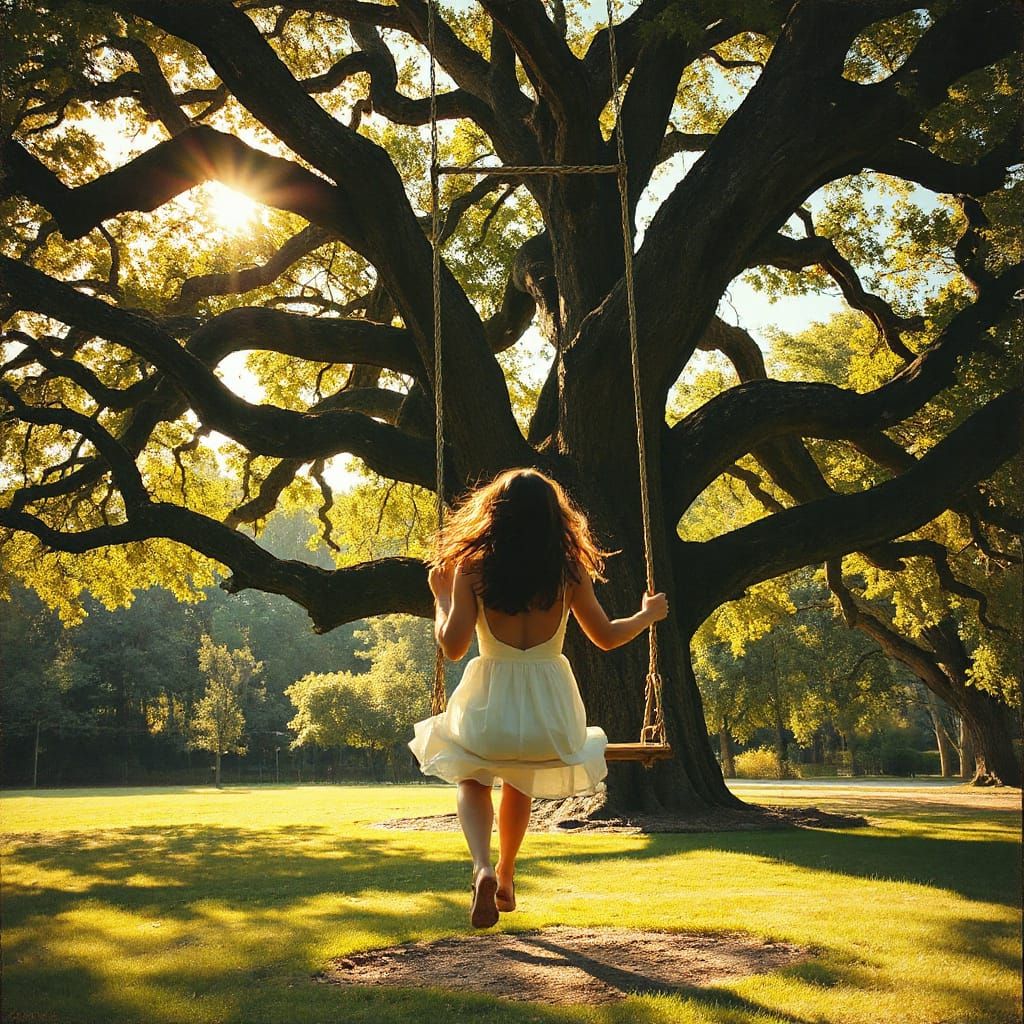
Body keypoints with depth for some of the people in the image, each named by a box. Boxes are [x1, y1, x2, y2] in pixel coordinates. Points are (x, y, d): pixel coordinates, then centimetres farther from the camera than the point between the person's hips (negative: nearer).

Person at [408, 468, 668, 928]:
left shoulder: (472, 567, -8)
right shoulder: (569, 570, -4)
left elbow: (453, 645, -10)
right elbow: (606, 636, 6)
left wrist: (441, 597, 8)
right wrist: (647, 614, 25)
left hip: (490, 707, -2)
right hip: (549, 709, 2)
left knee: (473, 782, 27)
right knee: (519, 785, 34)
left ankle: (483, 868, 0)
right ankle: (505, 876, 45)